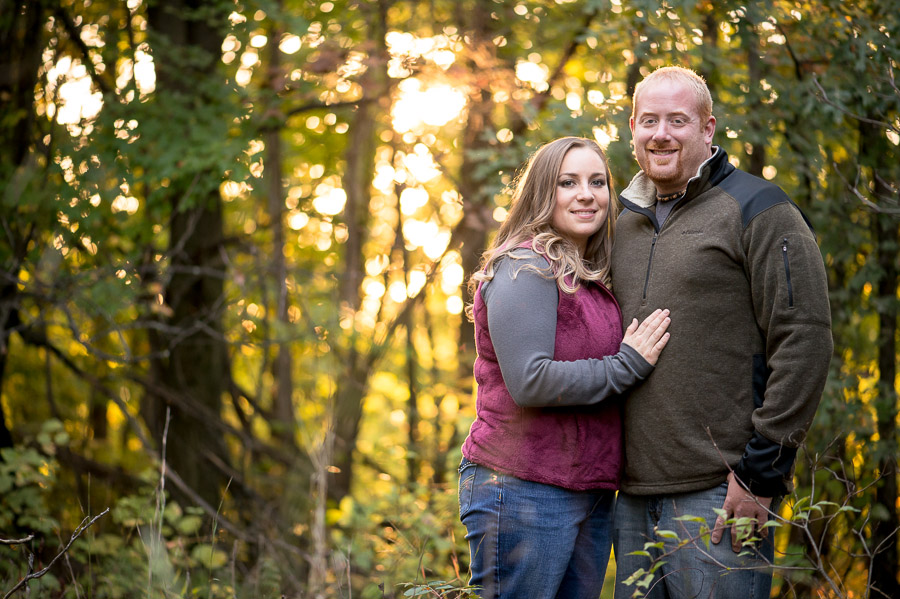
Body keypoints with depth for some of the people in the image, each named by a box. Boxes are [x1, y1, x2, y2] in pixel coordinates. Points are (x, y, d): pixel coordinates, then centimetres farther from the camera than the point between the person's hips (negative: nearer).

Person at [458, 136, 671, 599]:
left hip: (590, 492, 9)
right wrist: (626, 366, -13)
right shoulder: (525, 268, -12)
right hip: (524, 491, -9)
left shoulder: (591, 278, 16)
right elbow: (529, 382, -21)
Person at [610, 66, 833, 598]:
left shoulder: (756, 210, -3)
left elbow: (804, 341, -11)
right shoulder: (627, 227, 17)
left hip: (721, 493, -6)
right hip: (635, 495, 7)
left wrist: (763, 471, -15)